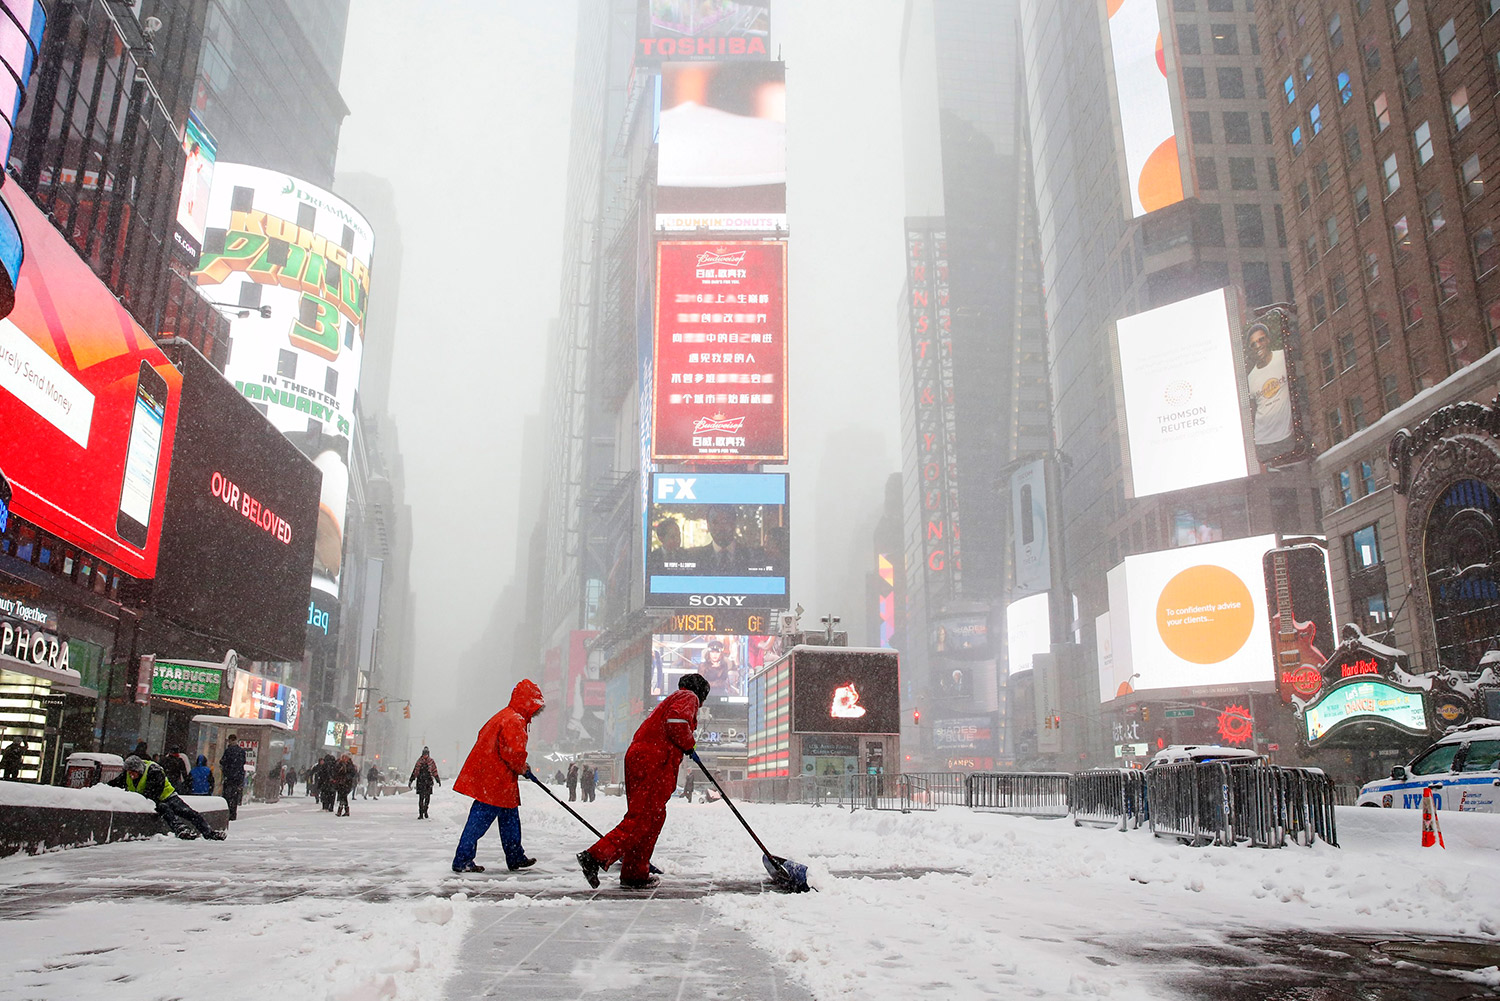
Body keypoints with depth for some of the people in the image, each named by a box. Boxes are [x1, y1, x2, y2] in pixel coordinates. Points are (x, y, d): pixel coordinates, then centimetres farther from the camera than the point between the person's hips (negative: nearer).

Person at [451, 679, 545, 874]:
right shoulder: (514, 721, -17)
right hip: (494, 782, -11)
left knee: (510, 817, 17)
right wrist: (522, 768, -3)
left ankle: (515, 858, 25)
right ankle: (462, 861, 0)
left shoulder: (503, 716, 17)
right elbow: (514, 752, -25)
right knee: (481, 819, -5)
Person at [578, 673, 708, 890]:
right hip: (654, 762, -10)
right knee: (642, 818, -13)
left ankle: (635, 874, 14)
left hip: (638, 757, 10)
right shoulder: (689, 697, 4)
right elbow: (676, 720, -16)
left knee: (653, 817, 13)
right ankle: (594, 856, -22)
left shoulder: (673, 698, 33)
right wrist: (688, 744, -3)